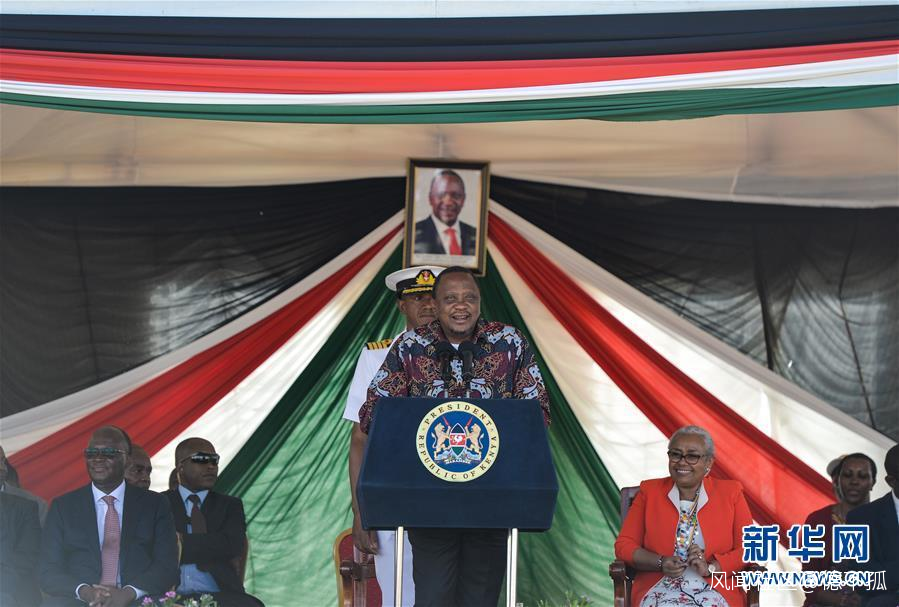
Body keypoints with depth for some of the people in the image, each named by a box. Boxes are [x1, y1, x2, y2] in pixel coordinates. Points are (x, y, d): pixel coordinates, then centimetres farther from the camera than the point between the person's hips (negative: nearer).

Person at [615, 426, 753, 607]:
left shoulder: (730, 493, 10)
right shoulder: (649, 491, 12)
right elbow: (624, 545, 9)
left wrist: (710, 568, -12)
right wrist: (661, 563, -9)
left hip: (714, 591, 0)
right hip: (660, 588, 0)